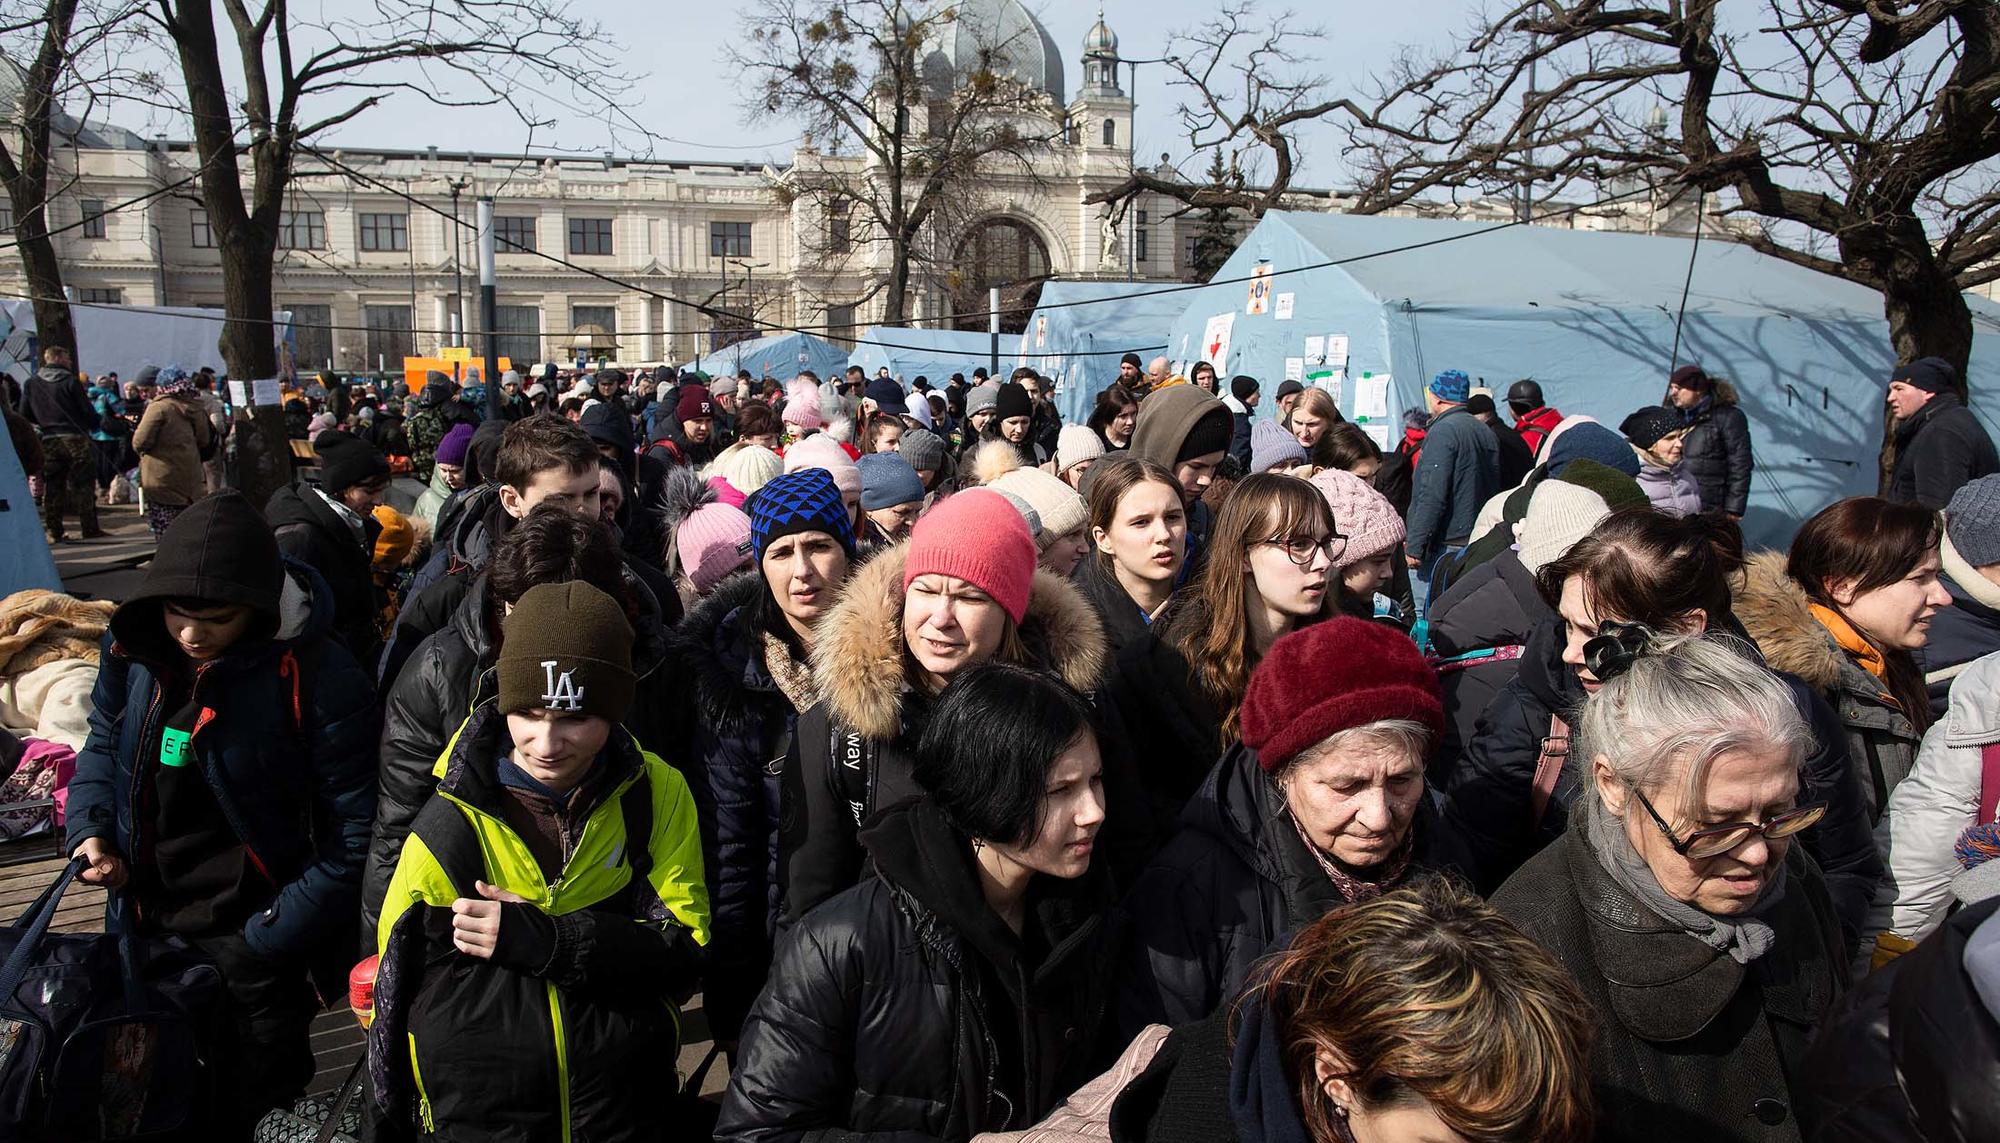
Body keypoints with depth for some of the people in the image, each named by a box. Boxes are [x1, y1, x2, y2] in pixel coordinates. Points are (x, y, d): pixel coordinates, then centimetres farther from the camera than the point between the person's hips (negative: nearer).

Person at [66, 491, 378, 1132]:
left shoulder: (318, 677, -24)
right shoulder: (132, 645, -7)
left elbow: (351, 834, -18)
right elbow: (104, 743, 14)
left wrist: (264, 943, -17)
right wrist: (89, 829, -2)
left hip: (252, 941, -5)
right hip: (145, 927, 5)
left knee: (253, 1115, 14)